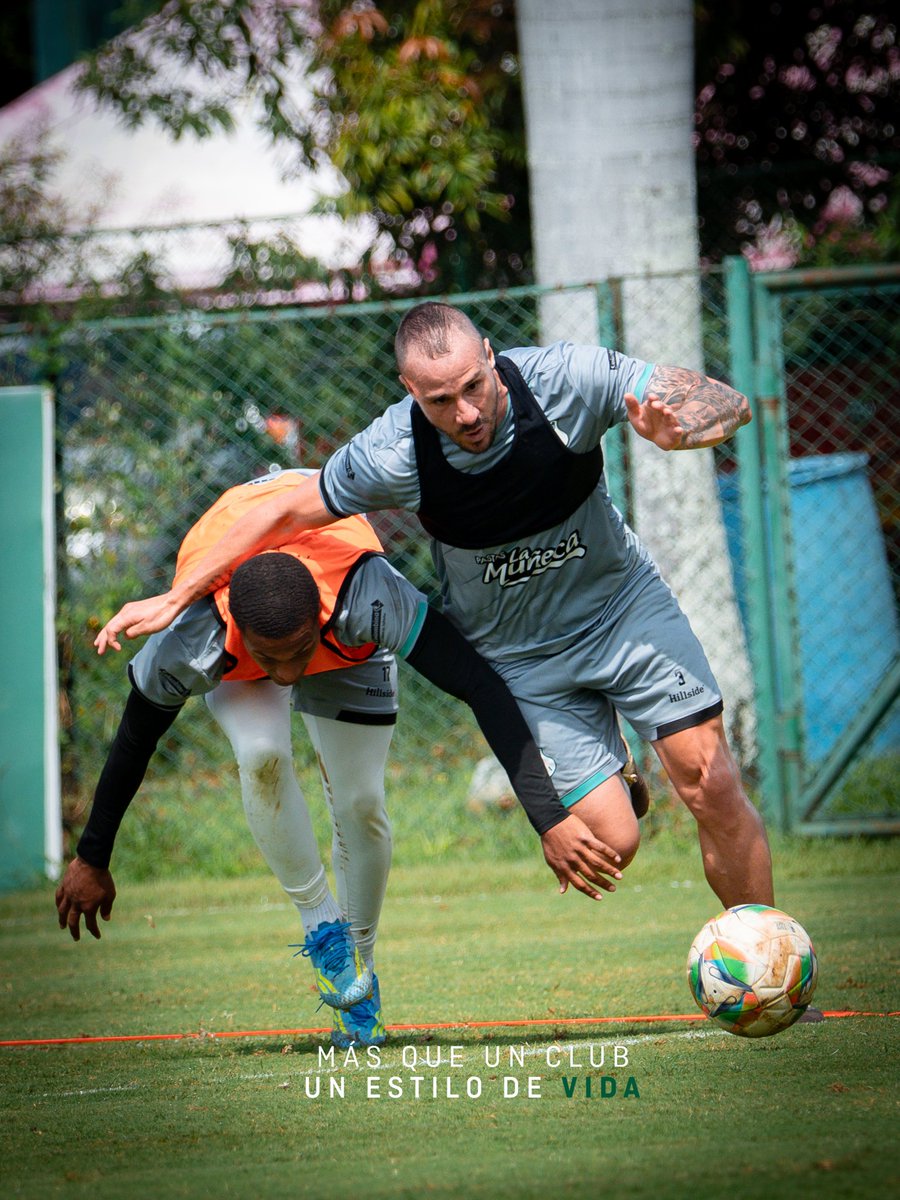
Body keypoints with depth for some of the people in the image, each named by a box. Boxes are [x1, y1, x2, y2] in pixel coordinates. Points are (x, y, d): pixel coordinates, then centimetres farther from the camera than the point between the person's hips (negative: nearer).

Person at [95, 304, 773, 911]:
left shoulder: (566, 378, -26)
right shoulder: (392, 455, -26)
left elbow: (731, 405, -21)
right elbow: (287, 513, -8)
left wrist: (672, 430, -43)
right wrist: (177, 598, -4)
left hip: (623, 602, 1)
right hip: (519, 654, -1)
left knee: (713, 787, -10)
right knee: (612, 841, -10)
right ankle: (602, 777, 26)